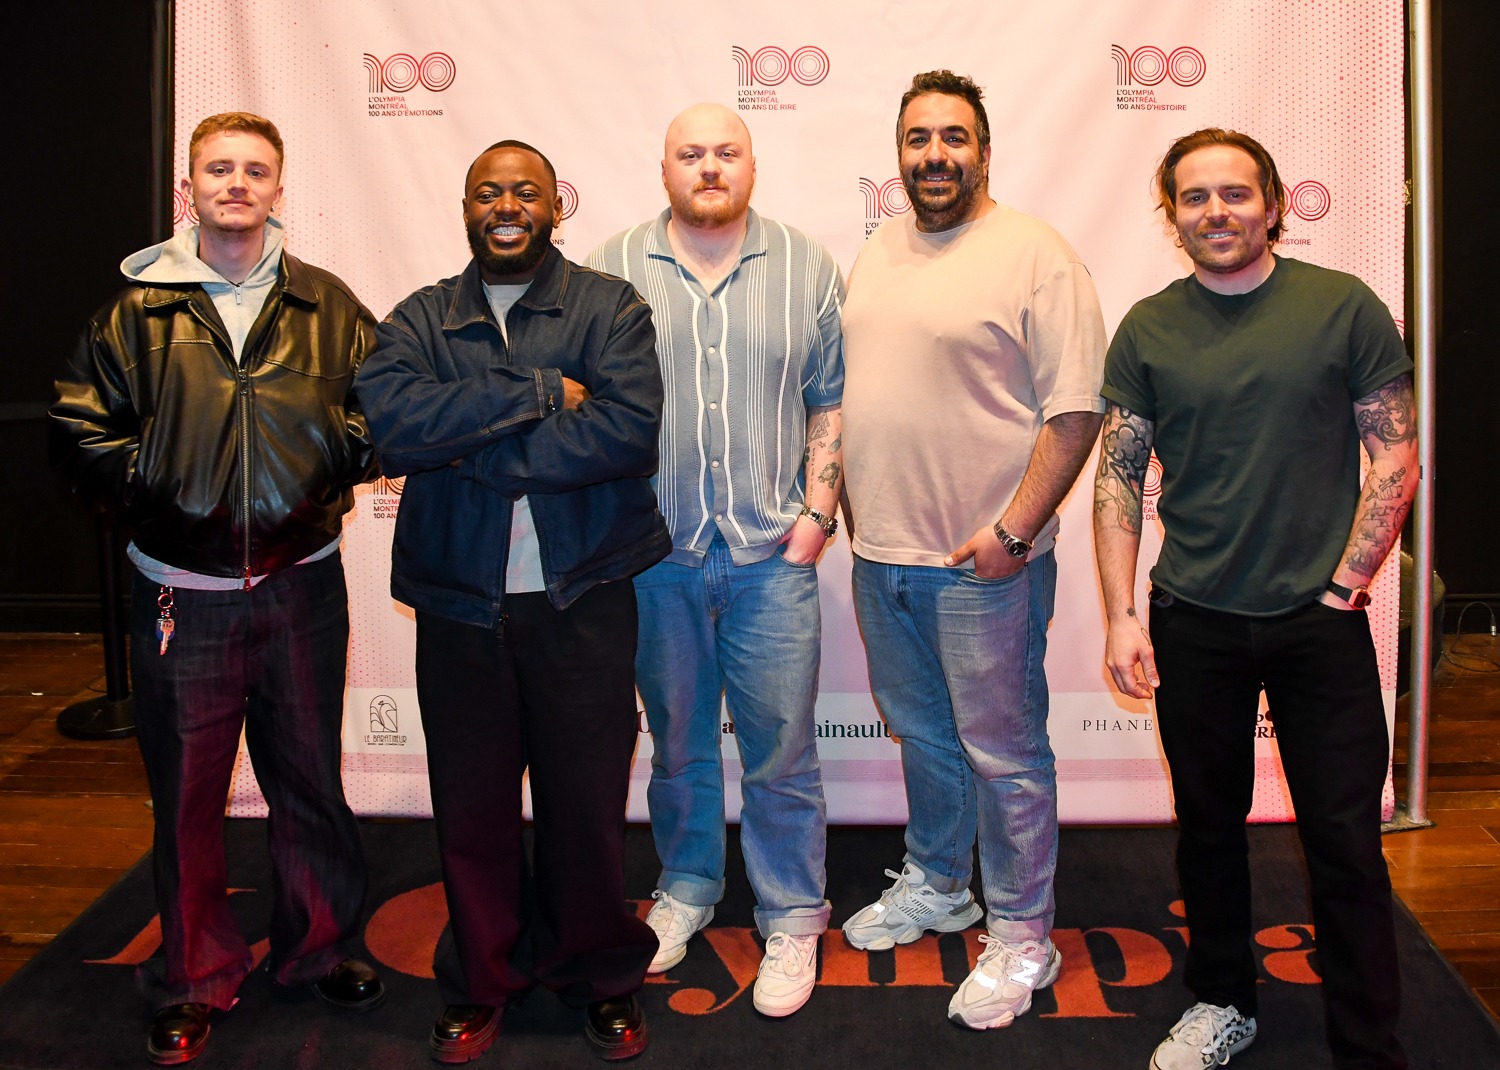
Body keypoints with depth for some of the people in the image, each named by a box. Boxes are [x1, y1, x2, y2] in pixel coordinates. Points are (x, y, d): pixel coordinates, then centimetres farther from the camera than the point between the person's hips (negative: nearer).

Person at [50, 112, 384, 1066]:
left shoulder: (328, 307, 3)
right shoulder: (138, 311, 2)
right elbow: (80, 427, 4)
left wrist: (328, 476, -6)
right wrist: (152, 488, -5)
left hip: (301, 582, 1)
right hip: (182, 589, 0)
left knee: (310, 775, 12)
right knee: (187, 790, 9)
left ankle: (317, 947, 32)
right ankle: (197, 979, 27)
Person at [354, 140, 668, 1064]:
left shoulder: (611, 308, 1)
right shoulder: (419, 319, 8)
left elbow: (628, 430, -17)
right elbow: (393, 419, -13)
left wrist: (473, 452, -14)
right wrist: (540, 394, -17)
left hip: (582, 598, -2)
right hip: (459, 603, 2)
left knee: (587, 799, 9)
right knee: (472, 805, 12)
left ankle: (601, 976, 31)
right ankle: (485, 978, 34)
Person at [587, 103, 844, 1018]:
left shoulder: (807, 268, 5)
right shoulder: (613, 271, 4)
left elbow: (832, 403, 5)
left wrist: (816, 512, -3)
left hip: (772, 554, -1)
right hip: (656, 556, 1)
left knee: (782, 748, 5)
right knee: (678, 741, 15)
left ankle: (793, 918, 22)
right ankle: (687, 888, 35)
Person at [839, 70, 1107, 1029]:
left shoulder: (1035, 256, -10)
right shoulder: (877, 253, 12)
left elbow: (1076, 408, -15)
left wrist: (1014, 530, -19)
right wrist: (849, 502, 13)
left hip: (981, 562, -6)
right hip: (881, 553, 7)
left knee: (1003, 753, 4)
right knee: (923, 734, 21)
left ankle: (1020, 935, 21)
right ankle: (935, 887, 40)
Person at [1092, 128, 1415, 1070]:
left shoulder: (1346, 308, -3)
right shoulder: (1149, 329, 2)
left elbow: (1395, 460, -1)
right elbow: (1118, 478, 2)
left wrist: (1345, 585, -6)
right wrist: (1121, 615, -5)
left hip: (1319, 621, -2)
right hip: (1193, 622, 2)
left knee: (1347, 842, 4)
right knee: (1209, 825, 14)